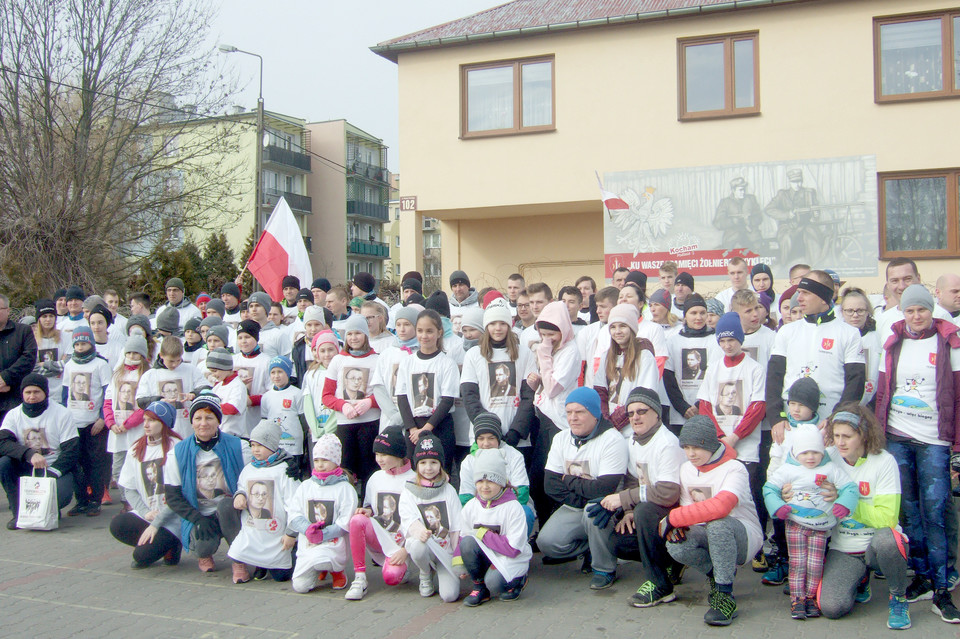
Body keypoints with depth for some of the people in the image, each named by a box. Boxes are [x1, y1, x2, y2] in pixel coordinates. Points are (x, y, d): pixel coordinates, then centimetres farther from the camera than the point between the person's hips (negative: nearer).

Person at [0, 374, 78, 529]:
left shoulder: (62, 414, -5)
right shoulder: (14, 415, 1)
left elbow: (71, 450, -9)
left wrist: (52, 474, -23)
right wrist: (29, 454, -34)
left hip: (56, 468, -3)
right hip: (26, 468, 3)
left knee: (62, 495, -32)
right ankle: (18, 512, -9)